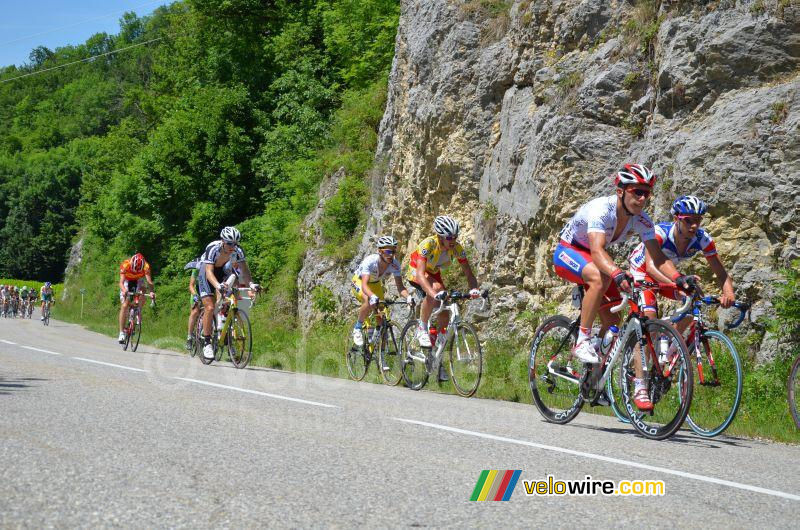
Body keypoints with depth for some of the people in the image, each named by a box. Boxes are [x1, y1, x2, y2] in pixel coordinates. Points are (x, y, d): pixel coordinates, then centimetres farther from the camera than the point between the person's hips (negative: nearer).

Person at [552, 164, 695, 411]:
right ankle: (582, 341, -27)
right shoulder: (601, 209, -34)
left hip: (594, 257, 7)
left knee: (612, 322, -3)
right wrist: (617, 274, -64)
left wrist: (679, 277, -40)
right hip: (567, 252, -7)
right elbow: (597, 251, -47)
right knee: (601, 277, -38)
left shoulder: (642, 220, -15)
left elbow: (658, 257, -21)